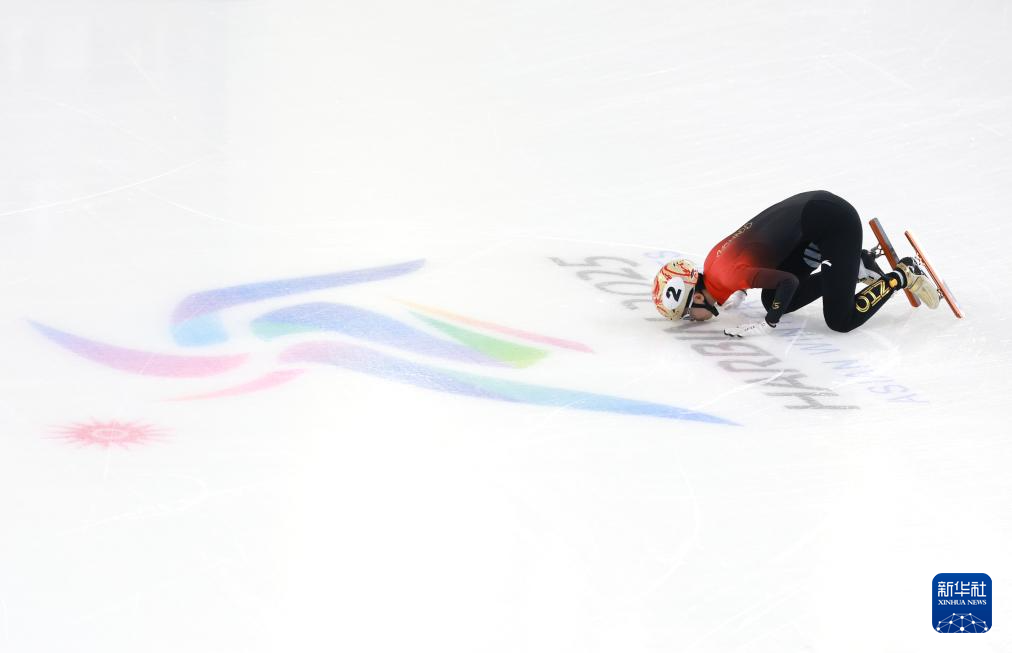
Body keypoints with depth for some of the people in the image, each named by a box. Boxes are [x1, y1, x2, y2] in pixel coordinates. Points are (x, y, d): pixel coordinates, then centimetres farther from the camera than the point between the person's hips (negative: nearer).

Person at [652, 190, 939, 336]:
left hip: (836, 220, -9)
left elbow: (788, 281, -27)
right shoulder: (713, 265, 4)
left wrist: (767, 324, -19)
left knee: (841, 321, -9)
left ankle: (903, 276, 8)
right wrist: (720, 301, 9)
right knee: (777, 301, 9)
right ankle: (856, 267, 16)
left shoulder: (728, 274, -22)